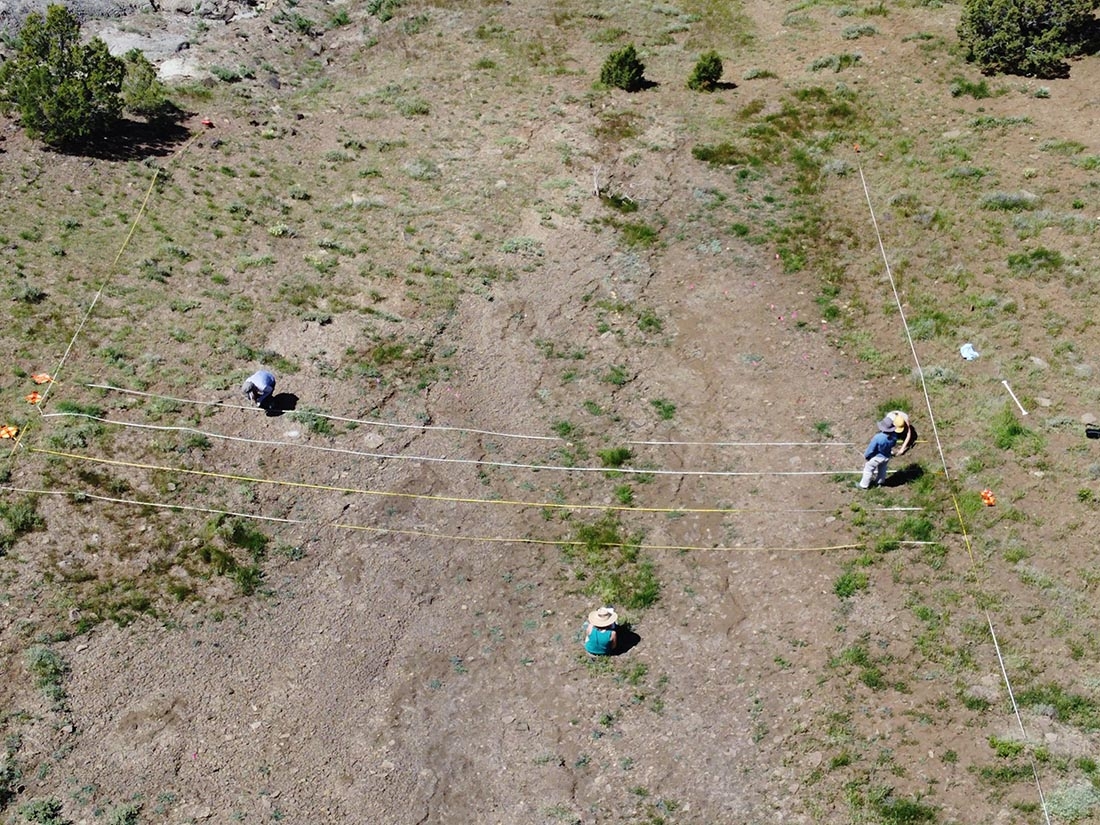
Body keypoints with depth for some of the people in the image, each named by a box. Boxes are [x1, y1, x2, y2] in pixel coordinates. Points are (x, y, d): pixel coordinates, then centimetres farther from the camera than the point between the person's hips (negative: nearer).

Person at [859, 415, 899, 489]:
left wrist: (866, 455, -5)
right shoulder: (894, 436, -25)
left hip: (876, 457, -5)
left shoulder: (878, 438, -41)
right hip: (887, 457, 5)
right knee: (882, 469, 32)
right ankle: (880, 482, 55)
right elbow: (893, 445, -3)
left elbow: (871, 449, -25)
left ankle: (863, 485, 37)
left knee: (868, 470, 21)